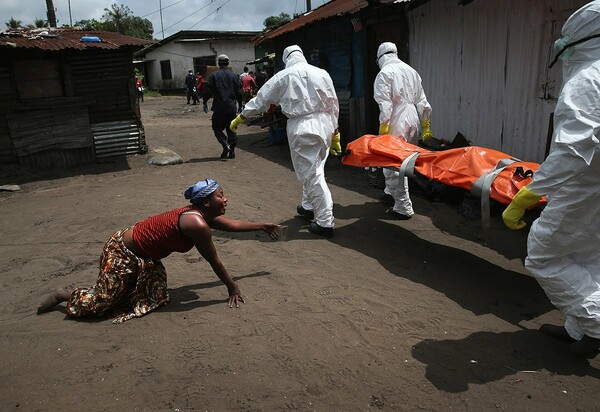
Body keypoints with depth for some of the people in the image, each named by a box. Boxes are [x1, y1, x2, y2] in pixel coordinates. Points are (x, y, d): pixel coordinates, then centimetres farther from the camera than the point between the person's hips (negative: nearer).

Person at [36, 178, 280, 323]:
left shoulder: (203, 214, -2)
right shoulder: (198, 224, -30)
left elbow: (231, 225, 15)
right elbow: (214, 262, -20)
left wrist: (261, 226, 22)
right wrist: (232, 288, -8)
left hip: (145, 258, 10)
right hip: (122, 253, -9)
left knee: (156, 297, 12)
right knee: (100, 303, -2)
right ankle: (65, 296, 24)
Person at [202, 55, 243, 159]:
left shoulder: (214, 76, -4)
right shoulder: (234, 75, 4)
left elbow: (208, 91, -5)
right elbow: (239, 92, 6)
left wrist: (205, 102, 7)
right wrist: (240, 105, 16)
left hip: (219, 108, -3)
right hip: (231, 107, 3)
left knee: (217, 128, 8)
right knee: (231, 129, 10)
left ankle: (225, 145, -13)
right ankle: (232, 151, 9)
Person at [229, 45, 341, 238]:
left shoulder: (284, 76, -1)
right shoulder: (322, 73, 7)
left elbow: (261, 99, 5)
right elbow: (333, 105, 9)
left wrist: (240, 117, 17)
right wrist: (334, 131, 18)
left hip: (301, 127, -5)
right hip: (324, 124, 5)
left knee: (312, 173, -1)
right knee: (312, 169, 21)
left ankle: (325, 222, 0)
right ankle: (308, 206, 37)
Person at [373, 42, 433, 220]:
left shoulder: (385, 73, -6)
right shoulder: (411, 71, 15)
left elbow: (385, 105, -16)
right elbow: (422, 101, 14)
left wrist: (383, 131, -14)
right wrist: (426, 126, 18)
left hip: (397, 123, -8)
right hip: (412, 122, 8)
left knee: (392, 165, -3)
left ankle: (403, 207, -3)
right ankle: (391, 191, 39)